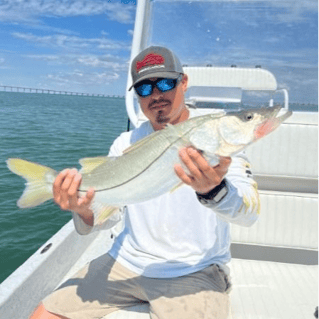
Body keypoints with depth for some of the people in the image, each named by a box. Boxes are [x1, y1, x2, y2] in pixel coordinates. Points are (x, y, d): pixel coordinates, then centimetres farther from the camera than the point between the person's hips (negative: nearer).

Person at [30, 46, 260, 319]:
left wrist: (214, 191, -43)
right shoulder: (126, 144, 2)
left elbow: (250, 213, -22)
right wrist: (85, 209, -25)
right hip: (127, 262, 4)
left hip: (195, 270, -3)